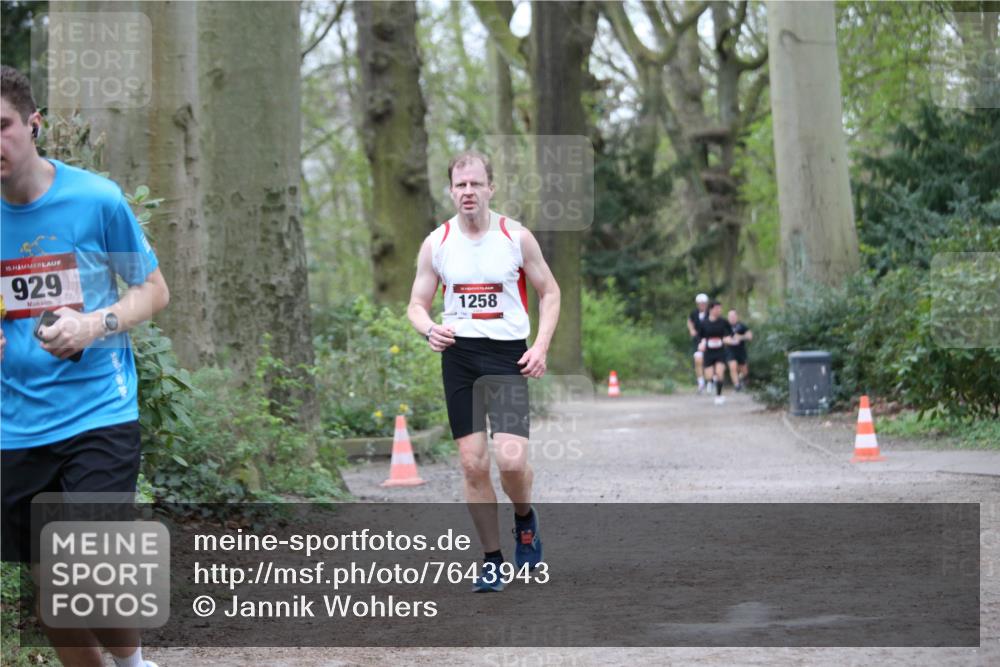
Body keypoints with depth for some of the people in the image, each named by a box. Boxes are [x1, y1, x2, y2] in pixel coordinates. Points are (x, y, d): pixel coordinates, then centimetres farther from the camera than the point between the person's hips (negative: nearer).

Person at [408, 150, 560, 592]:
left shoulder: (516, 237, -2)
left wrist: (541, 345, -7)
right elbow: (417, 304, 9)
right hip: (458, 355, 2)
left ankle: (525, 518, 17)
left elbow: (549, 292, 7)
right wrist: (430, 330, -14)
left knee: (511, 458, -16)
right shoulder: (436, 243, 2)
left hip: (507, 355, -2)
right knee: (472, 464, -1)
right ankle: (492, 560, 12)